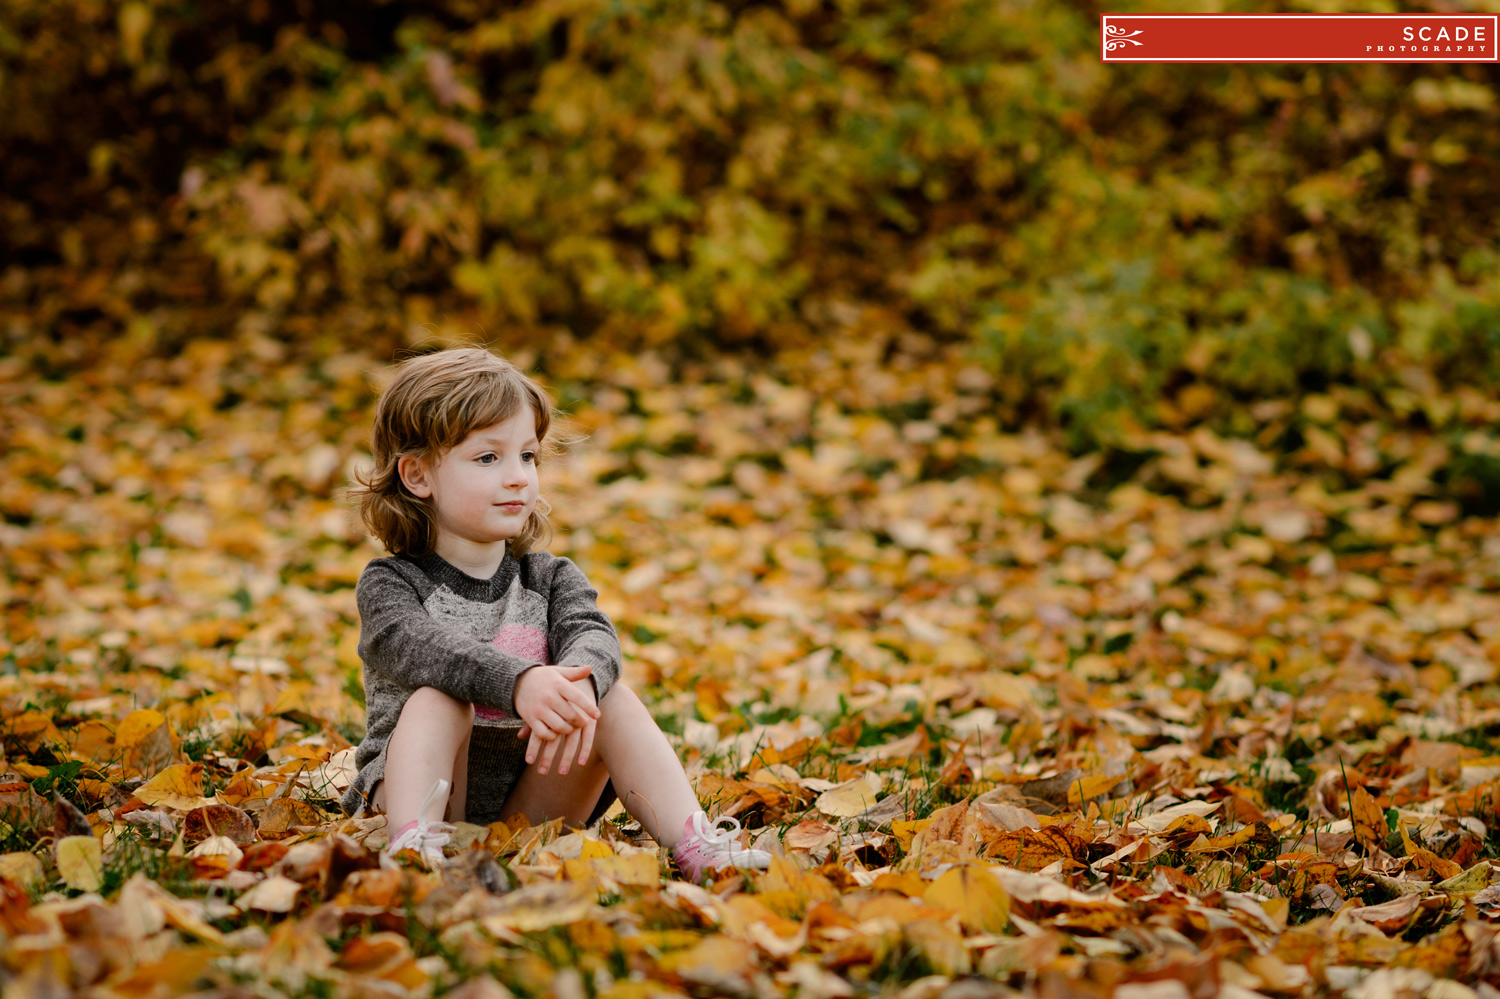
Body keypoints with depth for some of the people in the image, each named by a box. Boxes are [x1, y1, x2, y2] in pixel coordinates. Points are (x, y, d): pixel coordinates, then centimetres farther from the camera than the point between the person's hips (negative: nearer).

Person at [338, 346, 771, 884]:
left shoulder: (551, 578, 10)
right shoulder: (390, 583, -2)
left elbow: (592, 635, -12)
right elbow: (418, 645, -25)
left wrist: (576, 683, -39)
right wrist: (518, 682, -44)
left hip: (530, 802, 3)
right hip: (428, 795, -3)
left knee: (614, 698, -18)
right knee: (438, 697, -29)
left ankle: (695, 845, -28)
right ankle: (413, 845, -46)